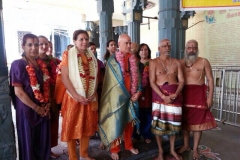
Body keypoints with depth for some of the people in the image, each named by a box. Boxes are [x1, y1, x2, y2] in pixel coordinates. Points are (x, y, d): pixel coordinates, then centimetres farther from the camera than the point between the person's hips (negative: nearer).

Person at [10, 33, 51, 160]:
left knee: (43, 140, 16)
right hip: (27, 110, -6)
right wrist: (36, 108, -12)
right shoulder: (18, 64, -12)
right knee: (28, 141, 10)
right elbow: (18, 92, -16)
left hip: (43, 109, 6)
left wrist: (47, 104, 0)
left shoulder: (41, 64, 7)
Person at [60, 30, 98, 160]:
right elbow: (64, 77, -12)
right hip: (74, 97, -4)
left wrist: (93, 94, -6)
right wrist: (76, 96, -18)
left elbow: (95, 76, 8)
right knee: (72, 127, 5)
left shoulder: (92, 56, 11)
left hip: (90, 98, 5)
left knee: (87, 126, 13)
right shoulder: (68, 55, -4)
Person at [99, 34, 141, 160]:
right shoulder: (112, 60, -7)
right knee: (116, 122, 4)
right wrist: (126, 94, -9)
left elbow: (136, 77, 8)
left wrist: (137, 92, -5)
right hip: (118, 96, -4)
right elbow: (113, 81, -8)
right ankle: (114, 149, 21)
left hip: (131, 96, 5)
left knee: (129, 121, 15)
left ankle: (129, 145, 33)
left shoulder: (133, 59, 7)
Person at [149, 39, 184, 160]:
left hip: (175, 94, 3)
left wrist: (175, 94, -13)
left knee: (174, 121, 9)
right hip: (159, 93, -3)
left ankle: (172, 149, 27)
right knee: (158, 122, -1)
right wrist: (163, 96, -18)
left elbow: (181, 81, 4)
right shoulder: (153, 62, 0)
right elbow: (152, 82, -8)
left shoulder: (176, 62, 10)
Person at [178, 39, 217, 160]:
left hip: (198, 94, -2)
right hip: (184, 94, 3)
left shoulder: (204, 62, 0)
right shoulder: (180, 63, 7)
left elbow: (210, 80, 0)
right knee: (184, 120, 10)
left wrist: (210, 97, -7)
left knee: (198, 121, 3)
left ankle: (195, 149, 17)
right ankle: (186, 145, 27)